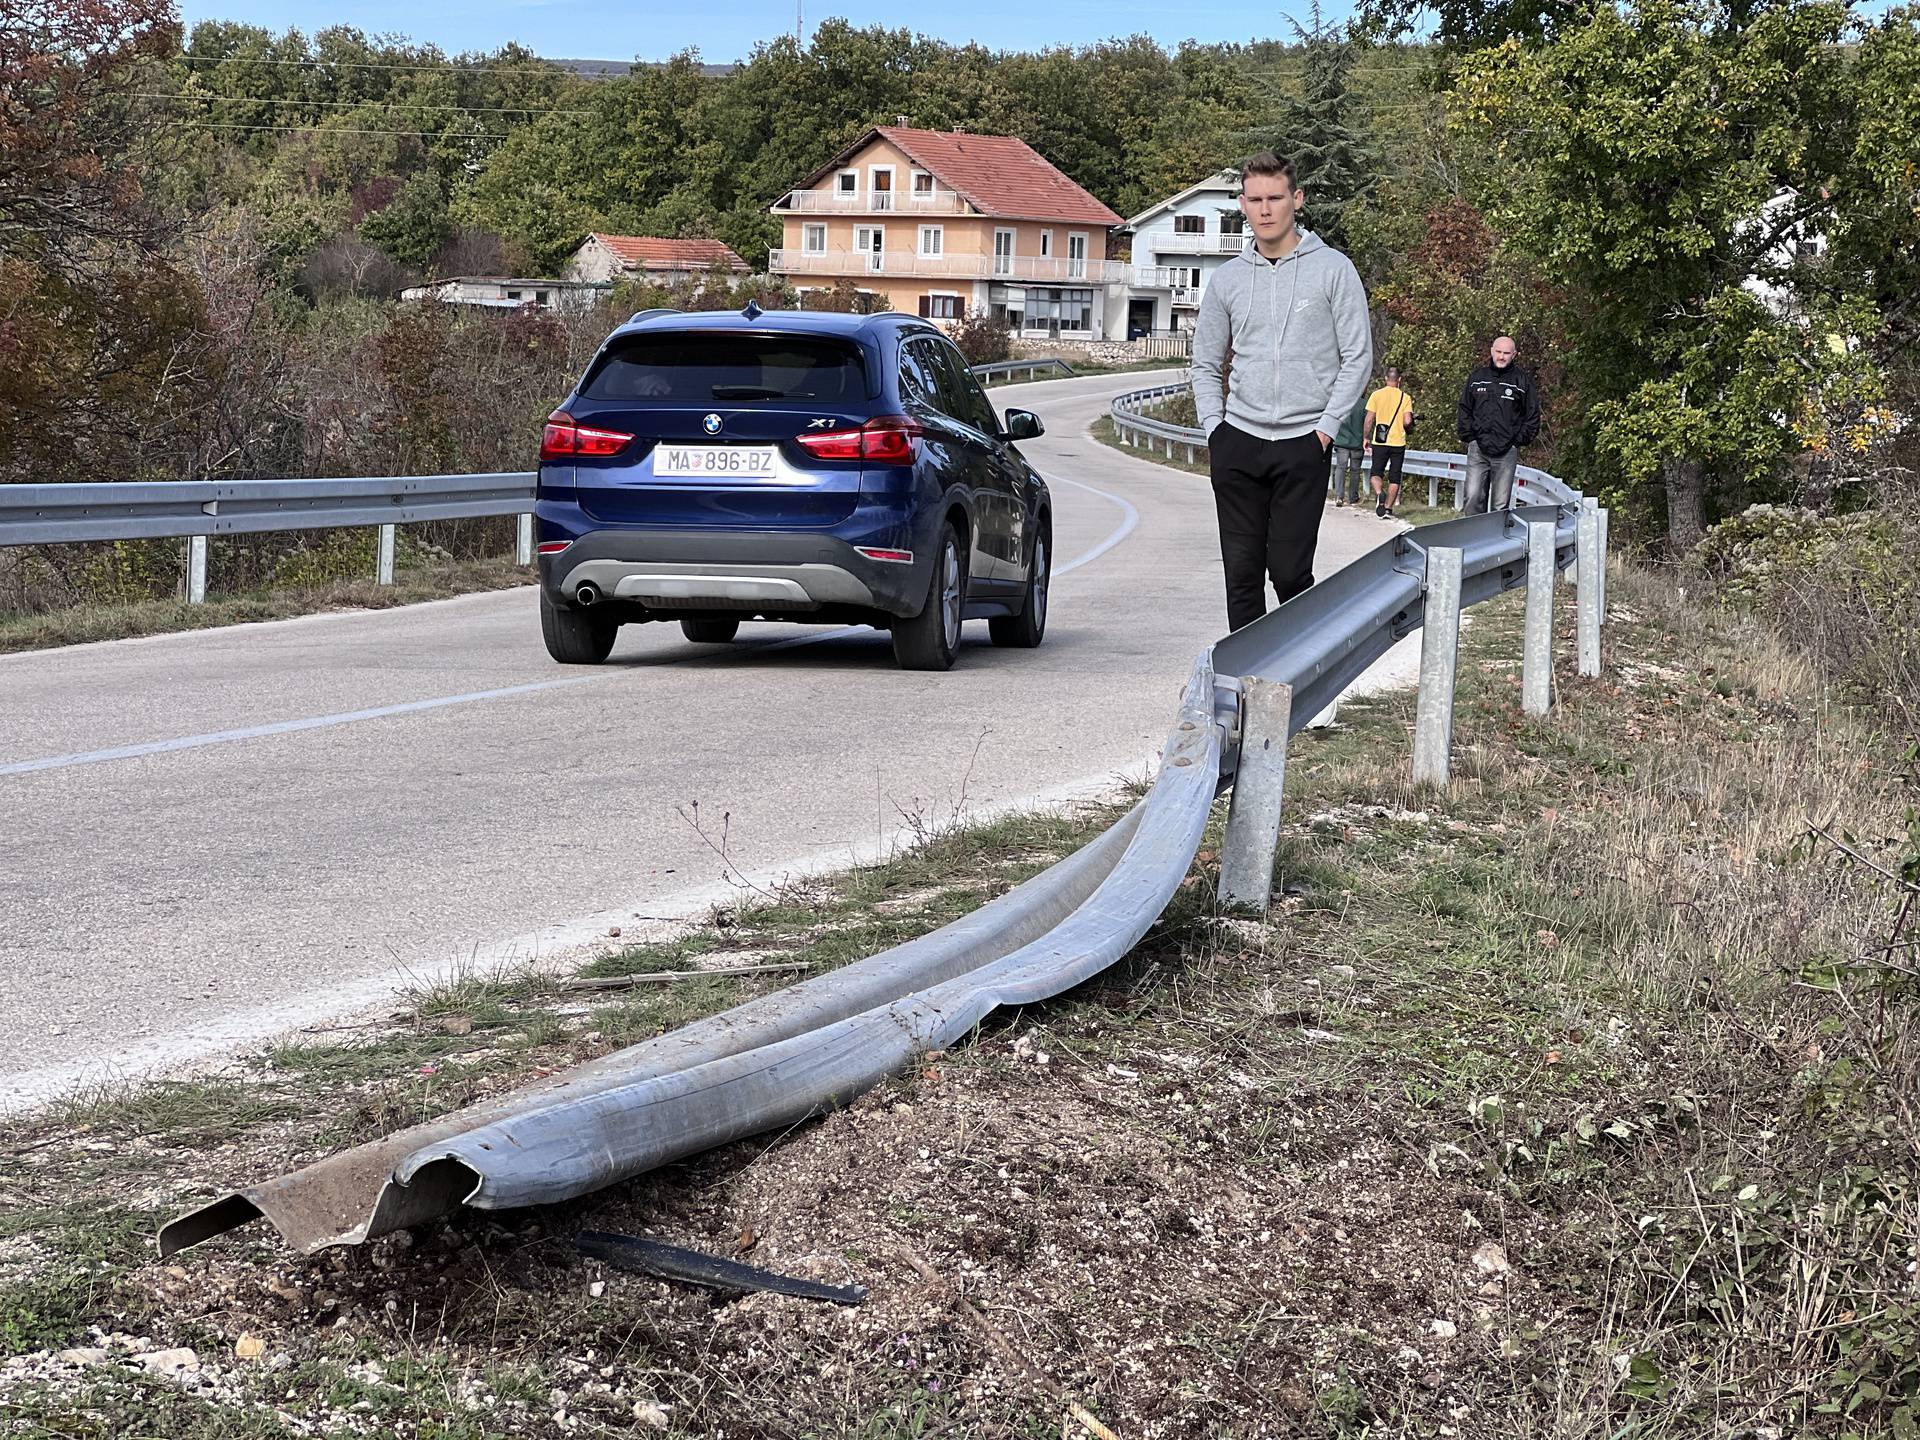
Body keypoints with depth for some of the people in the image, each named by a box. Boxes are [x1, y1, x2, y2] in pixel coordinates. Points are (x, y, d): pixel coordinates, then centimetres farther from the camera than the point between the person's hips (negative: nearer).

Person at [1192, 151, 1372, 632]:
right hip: (1238, 443, 3)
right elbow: (1206, 363, 18)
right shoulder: (1228, 279, 10)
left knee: (1290, 571, -6)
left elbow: (1357, 355, 0)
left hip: (1303, 444, -3)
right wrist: (1213, 426, 5)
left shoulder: (1333, 269, 1)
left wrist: (1327, 425, -7)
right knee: (1241, 572, 2)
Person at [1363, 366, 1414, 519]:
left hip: (1380, 442, 0)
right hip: (1398, 442, 0)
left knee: (1377, 473, 9)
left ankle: (1379, 493, -20)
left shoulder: (1376, 395, -2)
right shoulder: (1405, 397, -2)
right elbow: (1407, 421, -10)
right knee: (1394, 478, 8)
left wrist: (1367, 438, 7)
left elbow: (1369, 419, -4)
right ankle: (1388, 508, 5)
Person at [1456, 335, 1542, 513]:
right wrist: (1468, 435, 5)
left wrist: (1520, 440, -1)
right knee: (1473, 497, -8)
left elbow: (1533, 415, 6)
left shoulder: (1523, 380, 3)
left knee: (1501, 504, 0)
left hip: (1507, 452, -1)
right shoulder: (1477, 377, 10)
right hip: (1478, 448, 2)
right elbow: (1465, 410, 16)